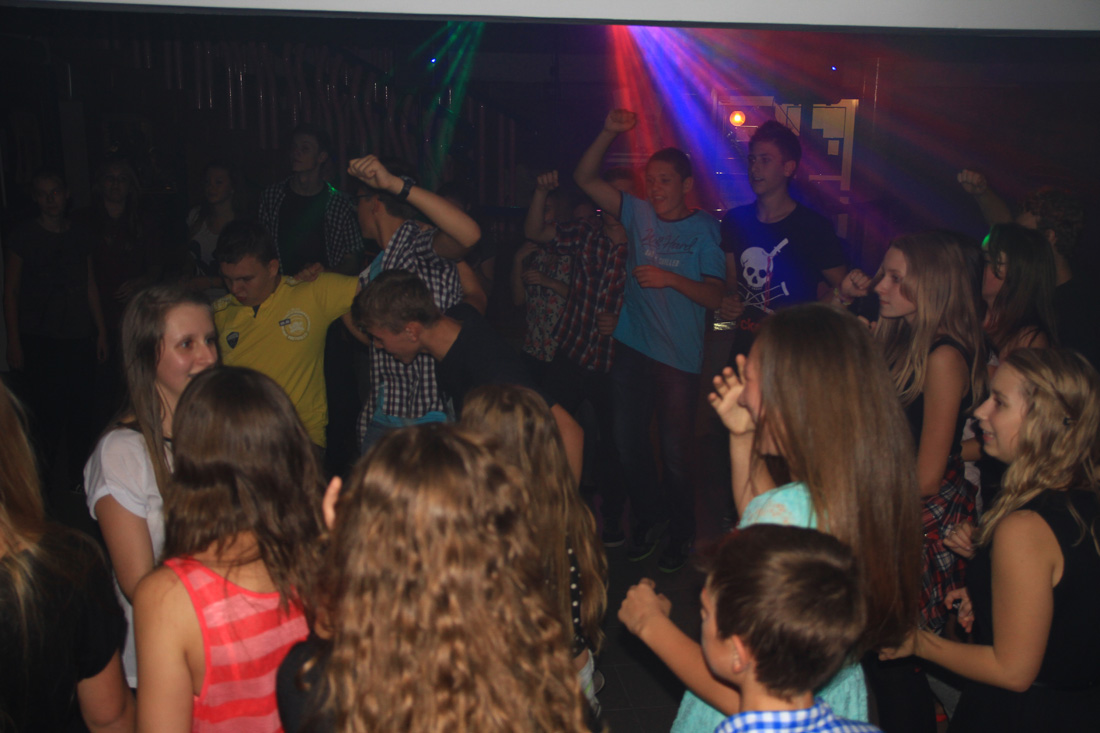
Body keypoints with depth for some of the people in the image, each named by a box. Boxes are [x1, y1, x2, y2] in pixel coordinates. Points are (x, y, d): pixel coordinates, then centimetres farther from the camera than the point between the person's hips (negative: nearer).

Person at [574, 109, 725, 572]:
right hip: (631, 347, 4)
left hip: (679, 357, -4)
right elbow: (585, 178, 5)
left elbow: (714, 296, -10)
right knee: (629, 441, 11)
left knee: (675, 452, 2)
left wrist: (670, 278, -23)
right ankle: (647, 519, 31)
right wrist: (609, 133, -7)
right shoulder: (639, 215, 7)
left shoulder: (704, 230, -2)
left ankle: (680, 533, 23)